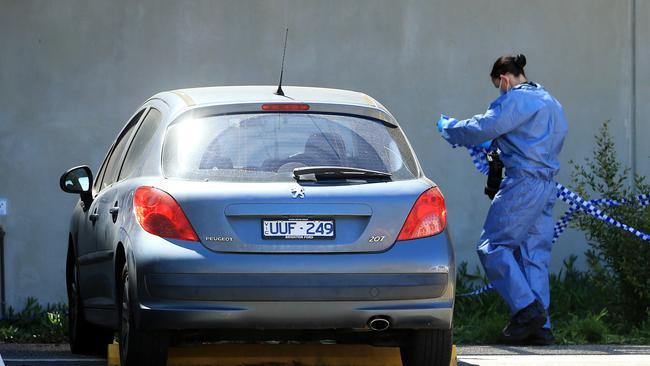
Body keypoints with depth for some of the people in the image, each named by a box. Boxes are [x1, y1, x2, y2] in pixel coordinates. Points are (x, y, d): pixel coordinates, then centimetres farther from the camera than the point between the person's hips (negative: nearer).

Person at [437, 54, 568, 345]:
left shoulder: (515, 100, -8)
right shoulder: (551, 103, 22)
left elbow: (480, 129, -9)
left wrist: (447, 127, 9)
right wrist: (496, 145, 34)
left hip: (522, 183, -9)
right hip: (547, 186, 9)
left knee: (493, 247, -6)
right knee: (534, 254, 8)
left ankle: (526, 308, -16)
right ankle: (540, 327, 3)